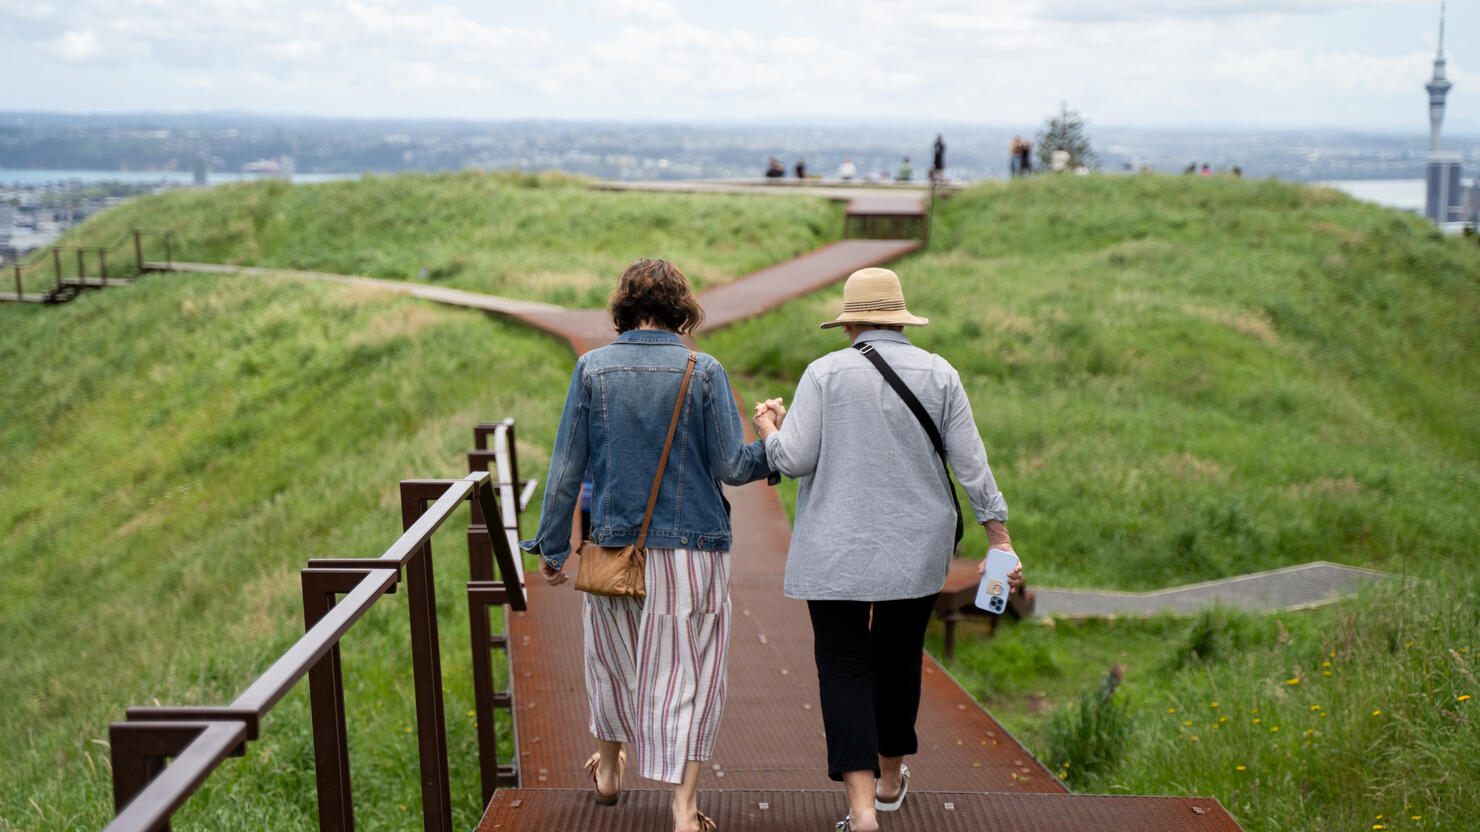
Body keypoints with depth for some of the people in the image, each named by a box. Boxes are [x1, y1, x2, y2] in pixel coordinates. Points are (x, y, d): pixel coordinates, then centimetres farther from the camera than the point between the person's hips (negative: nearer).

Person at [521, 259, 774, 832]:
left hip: (614, 546, 2)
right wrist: (775, 450, 12)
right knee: (687, 668, 4)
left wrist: (551, 544, 7)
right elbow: (730, 466, -7)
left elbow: (566, 466, -1)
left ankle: (609, 769, 42)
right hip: (691, 548, -2)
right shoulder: (703, 372, -8)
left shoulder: (592, 369, -3)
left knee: (613, 657, 21)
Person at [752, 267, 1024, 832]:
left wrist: (769, 427, 12)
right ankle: (891, 779, 36)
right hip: (916, 549, 3)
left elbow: (792, 460, -9)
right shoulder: (939, 375, 0)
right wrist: (1001, 540, 2)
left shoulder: (825, 373, -7)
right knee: (899, 658, 18)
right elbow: (971, 465, -3)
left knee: (843, 665, 1)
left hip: (837, 549, -3)